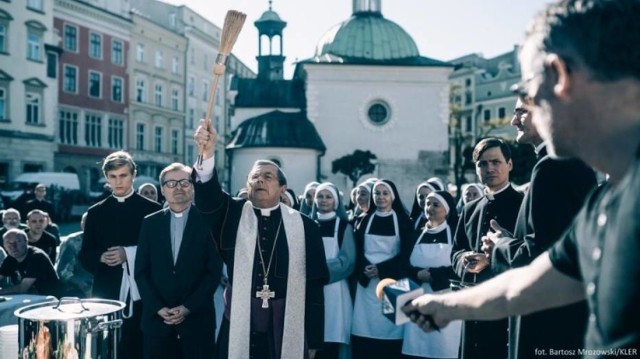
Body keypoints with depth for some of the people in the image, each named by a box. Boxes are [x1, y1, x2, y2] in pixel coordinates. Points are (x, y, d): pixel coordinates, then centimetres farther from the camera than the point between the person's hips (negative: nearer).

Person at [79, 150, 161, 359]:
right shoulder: (96, 212, 10)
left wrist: (130, 254, -15)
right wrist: (101, 257, -10)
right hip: (106, 294, 2)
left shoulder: (151, 209, 1)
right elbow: (84, 255, 11)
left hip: (141, 294, -2)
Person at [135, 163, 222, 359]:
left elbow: (214, 272, -4)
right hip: (157, 318, 2)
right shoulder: (150, 223, 7)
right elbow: (141, 271, 5)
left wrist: (188, 307, -10)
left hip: (197, 318, -2)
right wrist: (158, 308, -6)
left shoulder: (207, 221, -2)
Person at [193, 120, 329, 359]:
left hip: (288, 332, 0)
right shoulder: (232, 215, 3)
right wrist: (207, 153, -35)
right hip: (238, 330, 1)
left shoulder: (304, 226, 0)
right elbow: (208, 197, -17)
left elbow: (314, 286, 2)